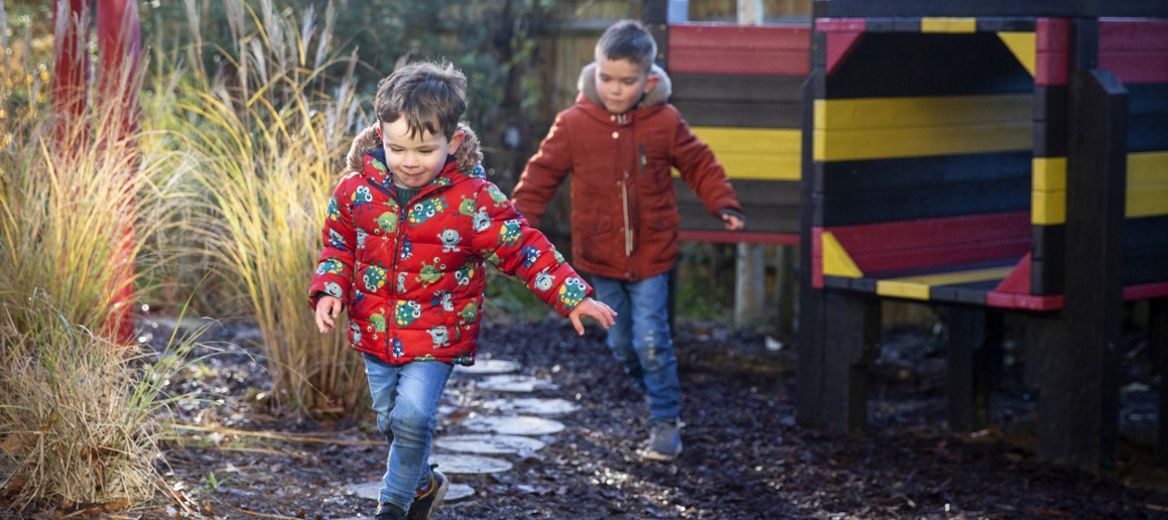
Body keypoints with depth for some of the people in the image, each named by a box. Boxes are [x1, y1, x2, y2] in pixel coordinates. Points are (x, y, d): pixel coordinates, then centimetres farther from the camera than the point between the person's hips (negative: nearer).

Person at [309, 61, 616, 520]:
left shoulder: (472, 199, -16)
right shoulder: (357, 189, -7)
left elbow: (524, 250, -9)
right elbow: (339, 245, 9)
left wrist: (573, 297, -11)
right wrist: (329, 290, -8)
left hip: (437, 337, -4)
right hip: (376, 330, 4)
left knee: (413, 416, -16)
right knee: (391, 421, 15)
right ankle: (423, 482, 44)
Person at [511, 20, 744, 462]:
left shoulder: (664, 122, -8)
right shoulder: (574, 123, -8)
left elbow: (699, 165, 3)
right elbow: (543, 172, -3)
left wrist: (723, 203, -9)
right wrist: (521, 215, -13)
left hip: (651, 255, -2)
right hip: (600, 257, 2)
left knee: (651, 342, -6)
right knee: (622, 344, 12)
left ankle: (666, 422, 6)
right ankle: (657, 395, 35)